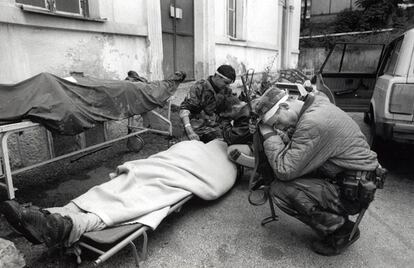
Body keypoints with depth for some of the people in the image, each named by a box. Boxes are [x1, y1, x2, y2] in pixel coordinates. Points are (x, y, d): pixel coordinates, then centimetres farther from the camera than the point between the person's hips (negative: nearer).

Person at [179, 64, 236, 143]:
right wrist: (189, 131, -33)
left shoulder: (226, 91, 5)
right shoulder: (199, 87, -12)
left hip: (214, 128, 4)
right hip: (197, 129, -4)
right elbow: (184, 108, -20)